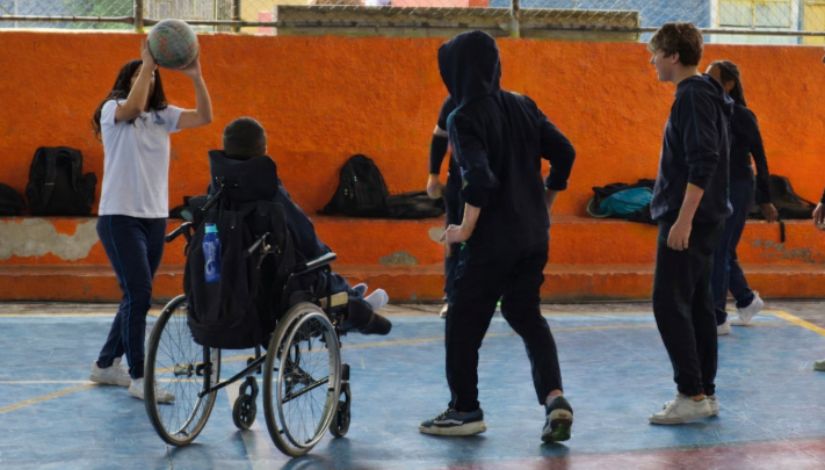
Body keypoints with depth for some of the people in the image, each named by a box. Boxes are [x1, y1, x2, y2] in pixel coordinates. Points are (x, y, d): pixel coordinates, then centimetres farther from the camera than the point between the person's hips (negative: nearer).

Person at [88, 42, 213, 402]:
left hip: (155, 217, 6)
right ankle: (138, 378, -8)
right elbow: (132, 106, -27)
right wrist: (147, 64, -25)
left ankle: (106, 365, 28)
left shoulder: (162, 116, 9)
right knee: (139, 294, -13)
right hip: (120, 217, -6)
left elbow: (204, 117, -4)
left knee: (136, 296, 13)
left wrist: (196, 78, -16)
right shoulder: (112, 110, -4)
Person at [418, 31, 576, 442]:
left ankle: (465, 410, 17)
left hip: (492, 239, -7)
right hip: (534, 235, 7)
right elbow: (564, 154, 9)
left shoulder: (464, 117, -14)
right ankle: (554, 399, 0)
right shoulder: (522, 106, 6)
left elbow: (479, 177, -25)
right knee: (526, 315, 16)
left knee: (463, 322, 9)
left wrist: (465, 229, -14)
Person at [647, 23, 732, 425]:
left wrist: (683, 219, -24)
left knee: (669, 304, -9)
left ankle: (691, 395, -9)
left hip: (688, 220, -10)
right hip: (704, 220, 10)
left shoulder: (693, 96, -14)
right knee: (697, 305, 11)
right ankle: (706, 393, 13)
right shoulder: (703, 94, 16)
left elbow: (703, 163, -22)